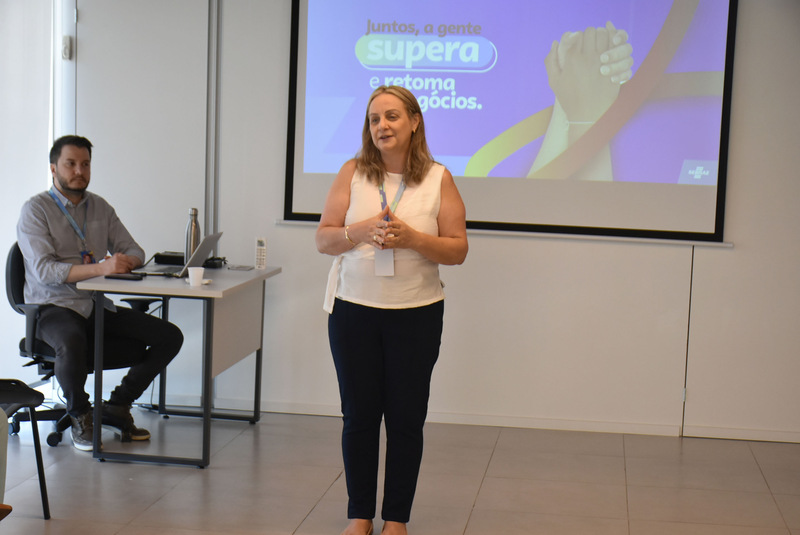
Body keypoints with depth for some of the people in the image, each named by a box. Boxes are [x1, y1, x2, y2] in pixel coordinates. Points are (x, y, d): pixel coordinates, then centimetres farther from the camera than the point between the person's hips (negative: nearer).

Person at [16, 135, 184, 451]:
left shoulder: (100, 208, 15)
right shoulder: (36, 210, -5)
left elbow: (134, 251, 13)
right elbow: (44, 270, -18)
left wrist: (125, 262, -14)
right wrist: (100, 268, -30)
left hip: (98, 307, 6)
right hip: (54, 307, -6)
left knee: (169, 336, -9)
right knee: (72, 341, -40)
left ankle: (117, 406, 4)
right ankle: (80, 416, -12)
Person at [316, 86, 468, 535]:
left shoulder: (439, 179, -1)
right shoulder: (353, 173, 2)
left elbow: (458, 250, -2)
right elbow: (324, 239, 1)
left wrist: (411, 238, -17)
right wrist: (361, 231, -18)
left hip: (416, 313, -1)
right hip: (355, 309, 1)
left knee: (406, 417, 4)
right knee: (359, 415, 8)